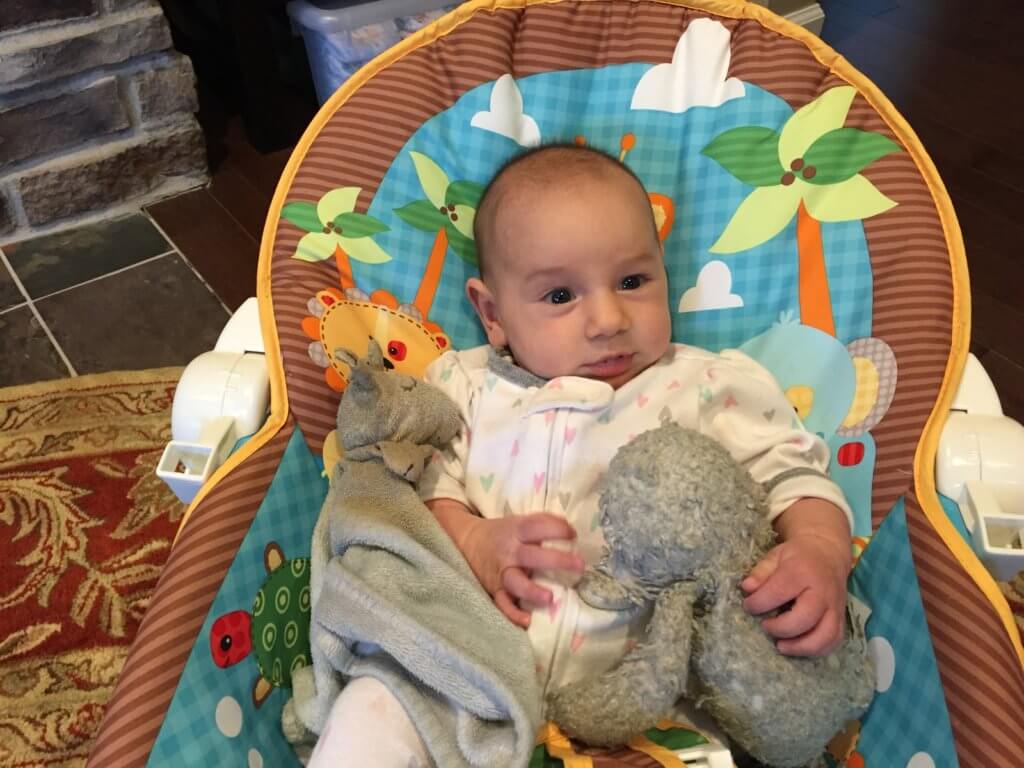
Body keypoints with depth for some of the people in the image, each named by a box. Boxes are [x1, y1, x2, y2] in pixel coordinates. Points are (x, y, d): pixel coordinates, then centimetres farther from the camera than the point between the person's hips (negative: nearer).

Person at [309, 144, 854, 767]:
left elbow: (794, 476, 6)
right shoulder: (465, 387, 11)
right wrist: (471, 541, -16)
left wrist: (822, 551, -15)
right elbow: (427, 483, 5)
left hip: (637, 679, 0)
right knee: (370, 710, -20)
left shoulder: (710, 388, 7)